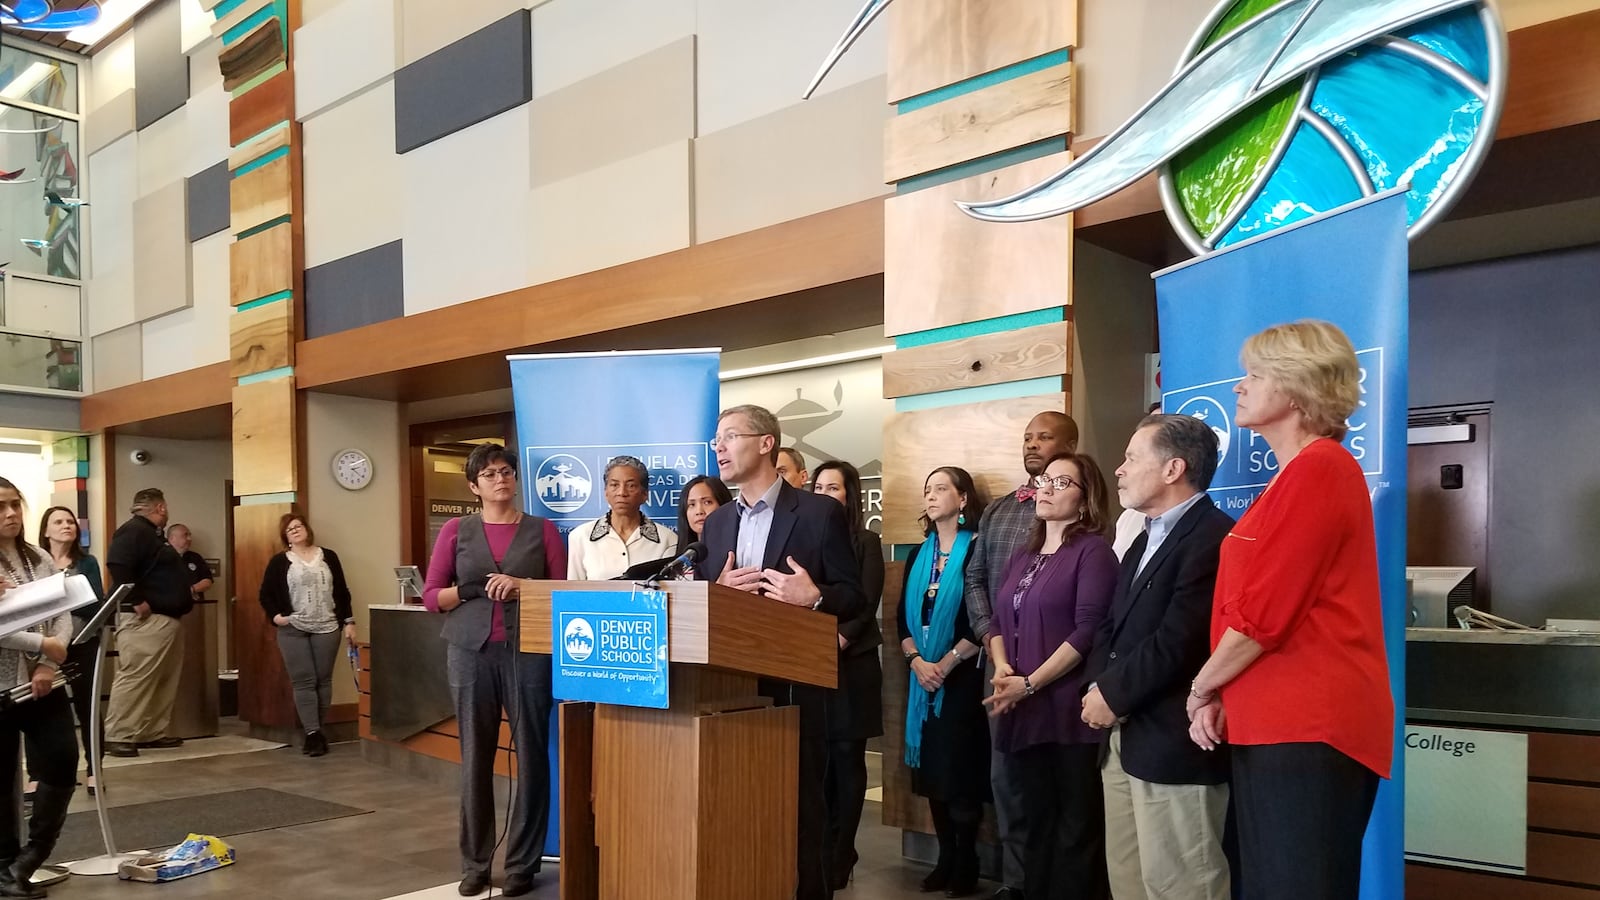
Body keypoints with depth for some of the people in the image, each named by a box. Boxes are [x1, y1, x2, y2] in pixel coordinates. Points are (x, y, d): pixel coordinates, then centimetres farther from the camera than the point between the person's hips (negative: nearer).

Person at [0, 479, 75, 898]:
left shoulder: (40, 560, 8)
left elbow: (64, 615, 3)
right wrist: (42, 644, -18)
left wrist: (49, 664, -10)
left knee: (62, 761, -1)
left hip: (43, 682, 5)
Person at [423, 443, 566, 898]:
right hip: (471, 651, 1)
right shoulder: (456, 530, 8)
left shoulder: (543, 529, 6)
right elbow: (431, 596, 6)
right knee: (475, 756, 6)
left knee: (531, 754, -1)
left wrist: (523, 587, -13)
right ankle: (474, 863, 18)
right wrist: (473, 589, -10)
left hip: (528, 651, -1)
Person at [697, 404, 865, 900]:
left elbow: (854, 596, -5)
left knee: (799, 805, 4)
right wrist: (719, 589, -9)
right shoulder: (716, 522, 12)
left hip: (793, 684, -5)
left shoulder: (820, 513, -5)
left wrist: (814, 597, -24)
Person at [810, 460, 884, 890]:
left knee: (846, 760, 2)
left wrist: (835, 642, -19)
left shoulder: (866, 541, 3)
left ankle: (838, 858, 9)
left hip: (850, 664, -3)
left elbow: (866, 605, -6)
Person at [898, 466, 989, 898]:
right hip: (922, 677, 5)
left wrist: (947, 663, -15)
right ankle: (945, 858, 17)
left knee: (961, 766, -2)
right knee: (932, 766, 7)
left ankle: (966, 863, 10)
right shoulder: (919, 554, 12)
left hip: (962, 676, -5)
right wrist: (917, 661, -6)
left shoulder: (977, 549, -6)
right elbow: (903, 616, 9)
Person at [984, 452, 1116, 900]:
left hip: (1070, 710, -7)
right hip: (1025, 713, 7)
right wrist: (1001, 667, -2)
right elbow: (998, 621, 18)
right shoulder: (1024, 555, 17)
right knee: (1039, 823, 16)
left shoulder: (1092, 551, -6)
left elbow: (1087, 632, -15)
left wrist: (1030, 683, -16)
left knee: (1077, 827, 2)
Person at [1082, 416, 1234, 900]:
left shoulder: (1212, 536, -15)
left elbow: (1176, 643, -22)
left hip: (1174, 747, -10)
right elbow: (1112, 626, 16)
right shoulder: (1147, 539, 19)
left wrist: (1113, 696, -11)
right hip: (1125, 740, 10)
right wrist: (1098, 688, -2)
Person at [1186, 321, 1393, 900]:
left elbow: (1262, 616, -18)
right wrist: (1220, 696, 6)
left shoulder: (1318, 469, -15)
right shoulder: (1296, 474, 18)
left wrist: (1200, 688, -3)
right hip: (1278, 722, 10)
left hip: (1307, 727, -10)